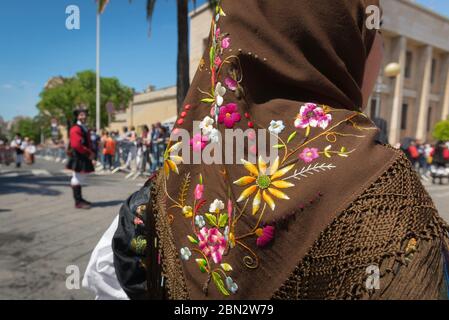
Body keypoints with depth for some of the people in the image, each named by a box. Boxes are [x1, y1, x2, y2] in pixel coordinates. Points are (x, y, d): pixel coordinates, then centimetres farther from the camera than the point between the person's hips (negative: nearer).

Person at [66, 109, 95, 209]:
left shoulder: (85, 129, 17)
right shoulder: (75, 129, -13)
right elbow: (76, 145, -23)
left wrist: (91, 154, 6)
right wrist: (89, 153, -19)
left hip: (84, 158, 10)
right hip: (78, 158, -9)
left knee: (81, 179, 15)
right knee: (77, 179, -4)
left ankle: (80, 199, 24)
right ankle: (78, 202, 0)